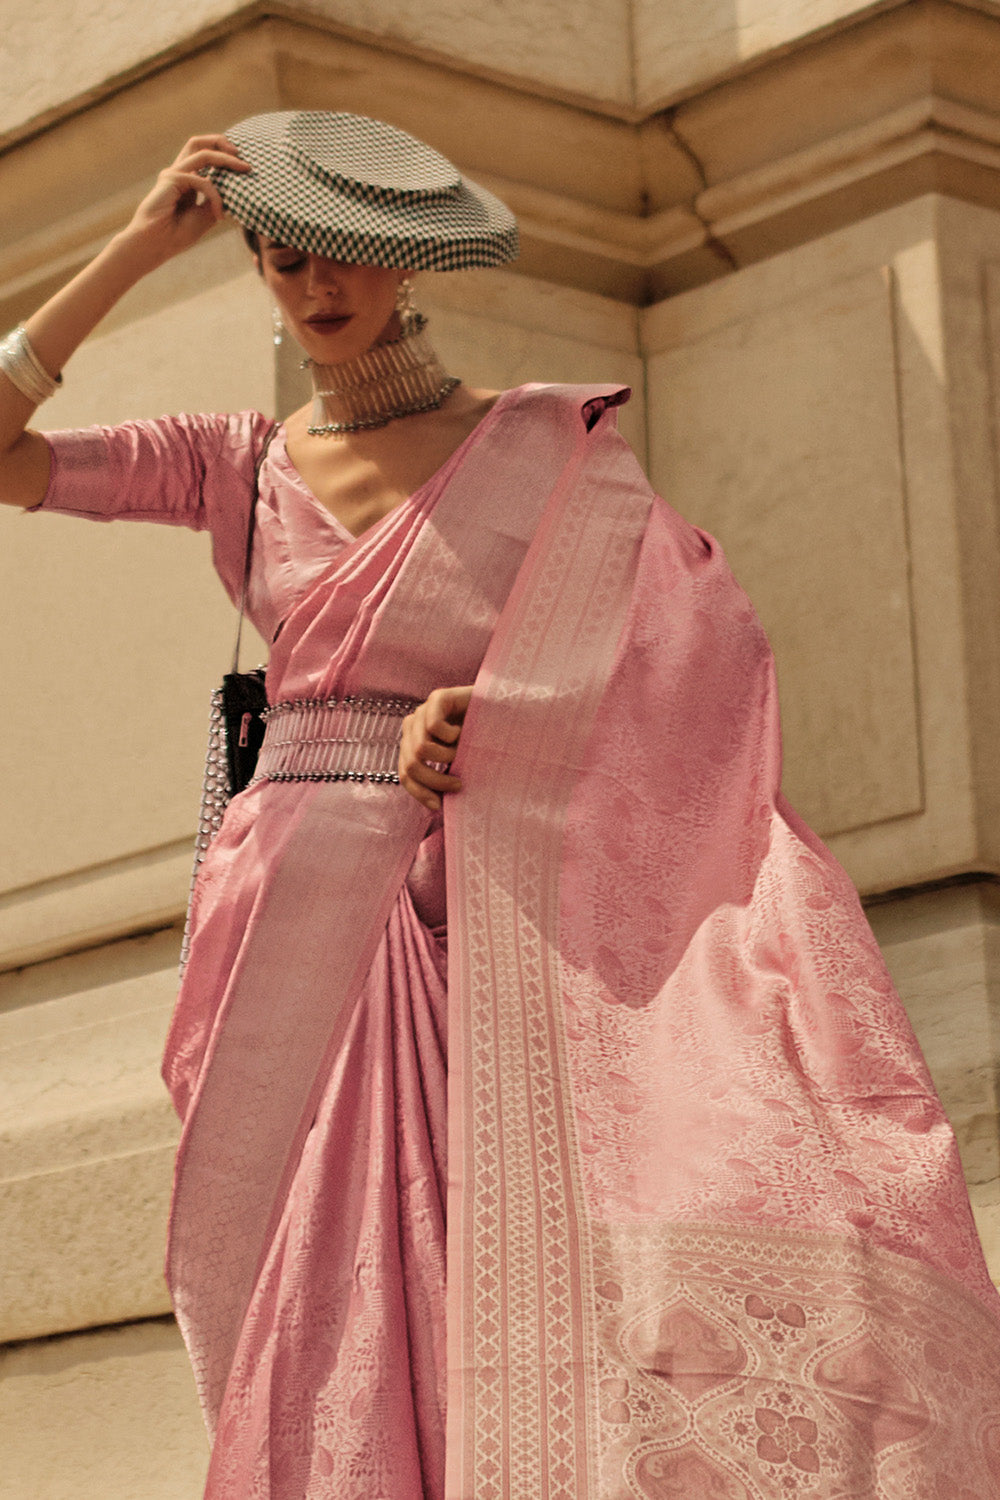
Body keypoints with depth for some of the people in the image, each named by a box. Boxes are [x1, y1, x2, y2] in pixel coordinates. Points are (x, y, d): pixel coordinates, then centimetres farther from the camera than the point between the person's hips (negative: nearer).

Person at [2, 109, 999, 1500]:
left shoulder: (542, 450, 5)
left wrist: (489, 709, -12)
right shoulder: (238, 463, 12)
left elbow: (704, 632, 0)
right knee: (305, 1295, -3)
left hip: (465, 923, -2)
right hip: (293, 921, 3)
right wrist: (140, 248, 1)